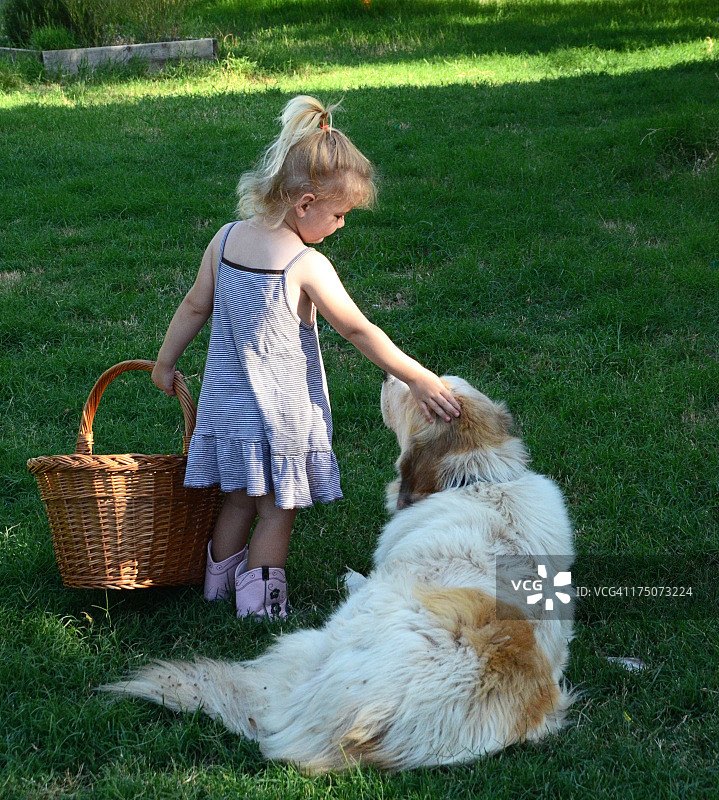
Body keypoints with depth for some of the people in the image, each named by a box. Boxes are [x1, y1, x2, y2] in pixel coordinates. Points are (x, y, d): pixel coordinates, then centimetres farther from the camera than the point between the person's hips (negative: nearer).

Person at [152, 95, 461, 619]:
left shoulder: (226, 240, -1)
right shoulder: (306, 265, -20)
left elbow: (196, 306, 9)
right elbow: (358, 331, -17)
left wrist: (166, 361, 22)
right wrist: (420, 378, -11)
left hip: (227, 401, 6)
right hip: (281, 413, -6)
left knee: (239, 500, 22)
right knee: (278, 511, 8)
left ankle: (220, 584, 33)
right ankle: (259, 605, 13)